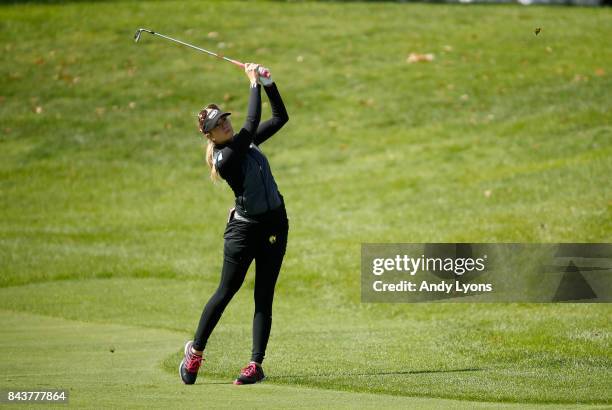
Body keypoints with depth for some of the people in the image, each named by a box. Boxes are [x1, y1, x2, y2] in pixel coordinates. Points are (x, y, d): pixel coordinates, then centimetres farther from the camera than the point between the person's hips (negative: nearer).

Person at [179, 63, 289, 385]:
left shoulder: (245, 142, 4)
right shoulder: (225, 159, -18)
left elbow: (280, 117, 8)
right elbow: (252, 124, -27)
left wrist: (268, 83, -3)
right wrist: (254, 84, -21)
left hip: (274, 226, 6)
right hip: (244, 229, -6)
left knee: (263, 298, 1)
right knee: (226, 292, 3)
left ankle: (256, 364, 1)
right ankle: (195, 350, 21)